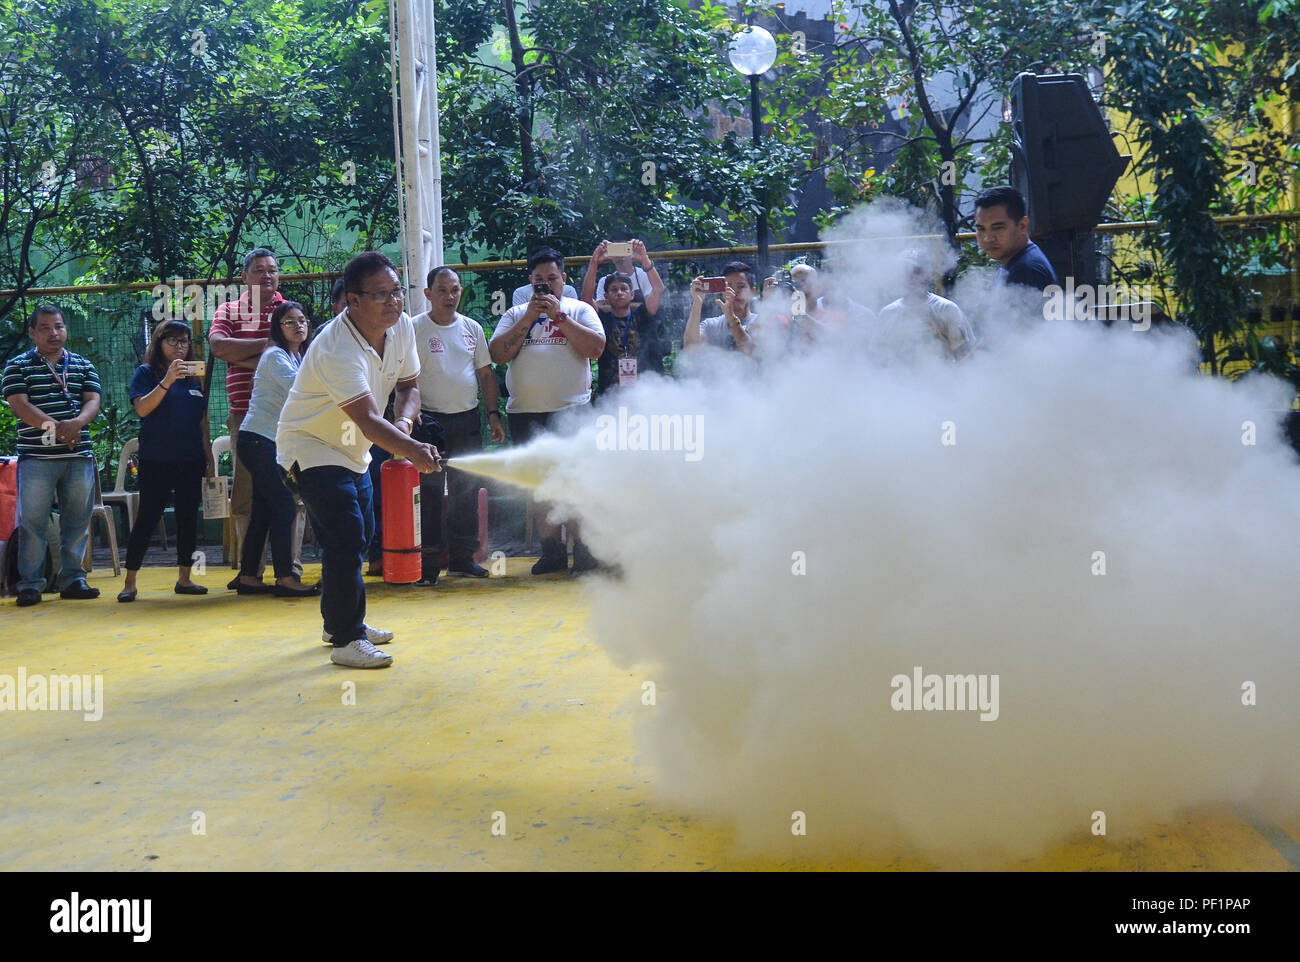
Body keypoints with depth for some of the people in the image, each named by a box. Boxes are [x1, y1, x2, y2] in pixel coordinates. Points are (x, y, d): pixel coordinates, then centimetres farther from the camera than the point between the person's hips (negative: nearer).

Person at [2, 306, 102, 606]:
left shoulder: (84, 366, 15)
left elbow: (92, 402, 4)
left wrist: (76, 422, -18)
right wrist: (54, 426, -20)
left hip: (79, 456, 3)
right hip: (36, 456, -3)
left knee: (77, 521, 6)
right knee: (32, 521, -4)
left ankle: (72, 579, 14)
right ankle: (30, 583, 1)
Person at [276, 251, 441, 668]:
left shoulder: (402, 328, -6)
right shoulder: (337, 349, -32)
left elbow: (408, 384, 8)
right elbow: (368, 421, -40)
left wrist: (404, 421, -14)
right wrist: (413, 450, -55)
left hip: (352, 451, 9)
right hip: (311, 448, -9)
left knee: (359, 537, 19)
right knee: (346, 540, -17)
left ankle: (339, 622, 35)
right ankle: (346, 640, -9)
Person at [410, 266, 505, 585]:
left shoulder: (472, 328, 11)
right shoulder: (414, 329, -3)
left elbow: (486, 374, 15)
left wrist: (493, 414, 9)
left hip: (468, 420, 4)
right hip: (429, 421, -4)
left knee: (466, 491, 9)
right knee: (429, 493, -3)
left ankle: (462, 556, 19)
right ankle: (427, 563, 2)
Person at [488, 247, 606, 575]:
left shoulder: (579, 310, 8)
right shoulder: (515, 314, 14)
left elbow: (596, 347, -8)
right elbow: (498, 353, 1)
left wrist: (559, 315, -10)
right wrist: (529, 318, -6)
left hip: (571, 409, -3)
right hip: (525, 411, 3)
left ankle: (584, 548, -2)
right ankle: (551, 550, 14)